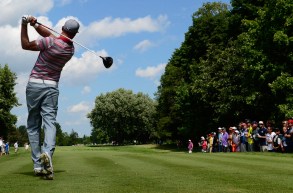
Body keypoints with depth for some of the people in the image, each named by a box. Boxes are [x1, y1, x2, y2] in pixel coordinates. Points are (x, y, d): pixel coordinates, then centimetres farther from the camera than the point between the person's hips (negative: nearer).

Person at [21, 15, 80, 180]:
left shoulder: (50, 42, -13)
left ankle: (38, 164, 0)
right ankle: (47, 152, -35)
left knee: (33, 125, 6)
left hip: (34, 84, -2)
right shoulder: (71, 49, 6)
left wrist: (25, 25, 1)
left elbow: (25, 45, -2)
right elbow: (50, 35, 13)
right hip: (51, 87, 2)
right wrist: (35, 25, 0)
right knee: (50, 122, -6)